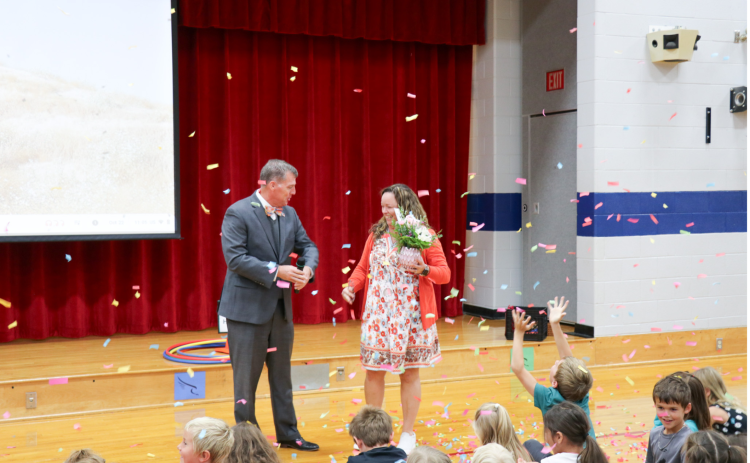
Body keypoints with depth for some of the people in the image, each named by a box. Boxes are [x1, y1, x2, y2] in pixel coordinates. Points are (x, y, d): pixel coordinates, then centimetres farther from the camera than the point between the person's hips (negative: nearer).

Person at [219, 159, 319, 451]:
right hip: (247, 308, -7)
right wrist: (275, 271, -23)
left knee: (282, 377, 16)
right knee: (246, 378, 3)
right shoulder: (238, 213, -13)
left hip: (281, 308, 7)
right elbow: (235, 257, -21)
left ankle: (288, 434, 27)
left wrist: (308, 268, -9)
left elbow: (307, 246, 13)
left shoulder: (289, 214, 8)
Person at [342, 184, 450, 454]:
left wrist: (425, 270, -22)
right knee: (373, 371, 3)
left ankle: (408, 434, 19)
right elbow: (363, 268, 14)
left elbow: (445, 273, -4)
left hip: (410, 316, -3)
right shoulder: (376, 234, 9)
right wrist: (352, 285, -4)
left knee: (410, 373, 6)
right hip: (377, 315, 3)